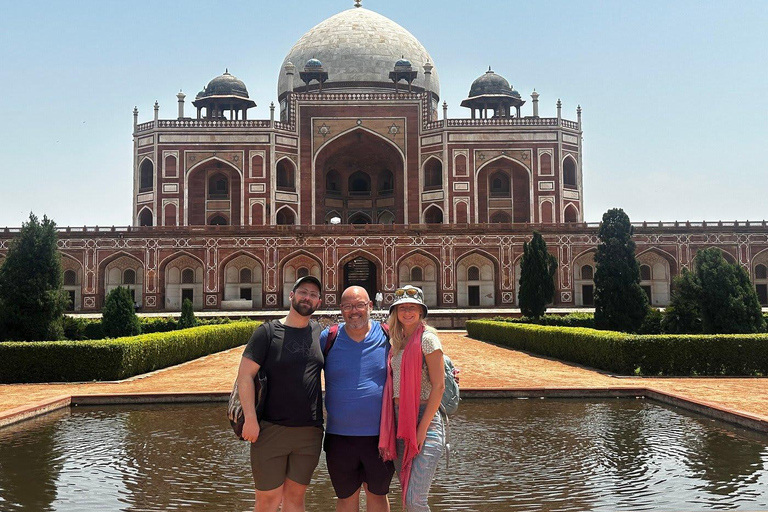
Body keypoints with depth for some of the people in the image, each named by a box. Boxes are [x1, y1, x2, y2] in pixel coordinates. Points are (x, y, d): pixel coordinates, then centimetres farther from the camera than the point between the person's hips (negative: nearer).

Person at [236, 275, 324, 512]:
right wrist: (250, 418, -16)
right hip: (271, 430, -3)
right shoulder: (268, 332, -2)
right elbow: (245, 375, -7)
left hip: (310, 432, 3)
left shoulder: (321, 333, 9)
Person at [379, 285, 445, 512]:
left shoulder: (427, 338, -8)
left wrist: (422, 429, -16)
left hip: (424, 419, -7)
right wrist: (388, 430, 11)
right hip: (399, 422, 8)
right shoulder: (398, 342, 15)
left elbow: (438, 386, -12)